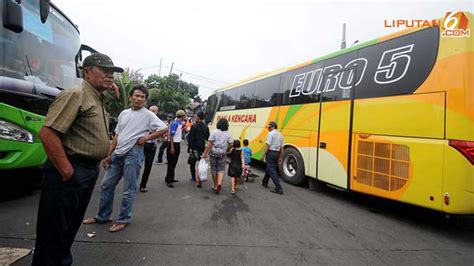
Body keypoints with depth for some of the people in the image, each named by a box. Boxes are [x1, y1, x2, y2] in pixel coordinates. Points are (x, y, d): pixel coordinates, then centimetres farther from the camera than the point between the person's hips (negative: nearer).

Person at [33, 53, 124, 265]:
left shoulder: (98, 99, 14)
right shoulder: (75, 95, -14)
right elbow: (47, 133, -23)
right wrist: (67, 172, -22)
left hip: (89, 170, 9)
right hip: (71, 172, -9)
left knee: (69, 228, 22)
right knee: (53, 232, 6)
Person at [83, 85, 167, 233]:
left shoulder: (148, 115, -4)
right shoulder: (124, 113, 14)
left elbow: (164, 129, -11)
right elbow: (117, 136, 15)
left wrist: (146, 138, -12)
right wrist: (109, 155, 12)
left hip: (133, 154, -6)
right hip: (118, 154, 7)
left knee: (128, 190, 2)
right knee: (106, 185, 14)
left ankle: (123, 220, 17)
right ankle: (102, 216, 30)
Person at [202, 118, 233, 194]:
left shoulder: (214, 132, -8)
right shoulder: (228, 134, -1)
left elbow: (209, 144, -11)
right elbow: (230, 144, 0)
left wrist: (205, 153, -8)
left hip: (213, 152, -1)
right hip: (222, 154, 1)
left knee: (214, 169, 13)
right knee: (221, 169, 10)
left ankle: (215, 185, 22)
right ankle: (219, 183, -13)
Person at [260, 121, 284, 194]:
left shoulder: (270, 133, -11)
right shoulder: (280, 135, 13)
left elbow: (268, 145, -17)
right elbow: (281, 147, 12)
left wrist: (263, 155, -13)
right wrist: (281, 157, 16)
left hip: (270, 152, -8)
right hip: (277, 153, 8)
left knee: (272, 170, -5)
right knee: (269, 168, 24)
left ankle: (279, 188, -8)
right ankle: (265, 182, 40)